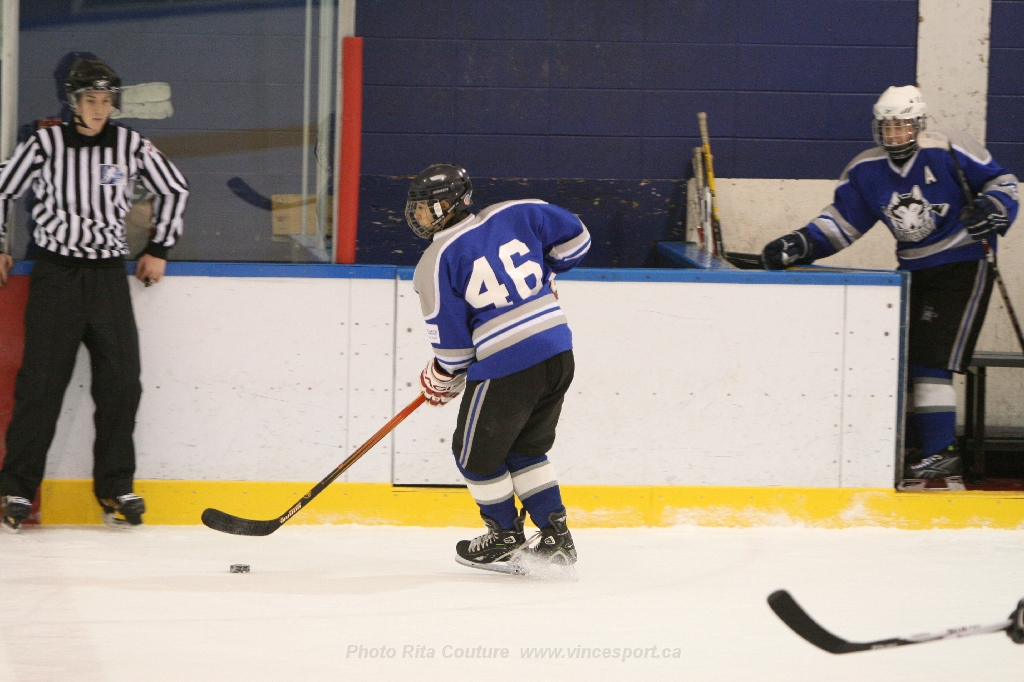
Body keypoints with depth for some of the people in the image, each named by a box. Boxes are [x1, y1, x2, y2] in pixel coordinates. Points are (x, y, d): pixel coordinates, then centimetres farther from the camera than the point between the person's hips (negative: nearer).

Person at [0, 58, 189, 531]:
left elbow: (174, 189, 18)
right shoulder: (45, 144, -3)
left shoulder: (132, 147, 4)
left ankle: (115, 488, 11)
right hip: (55, 274, -3)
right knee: (40, 383, -6)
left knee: (121, 382, -1)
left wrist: (159, 250, 17)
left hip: (109, 275, 3)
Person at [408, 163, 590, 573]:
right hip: (559, 355, 7)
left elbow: (452, 343, -5)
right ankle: (556, 538, 24)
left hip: (505, 370, -7)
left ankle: (506, 541, 27)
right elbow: (575, 238, 14)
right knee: (526, 449, 25)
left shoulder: (435, 264, -7)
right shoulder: (513, 216, 6)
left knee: (476, 454, 16)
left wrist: (441, 381, 14)